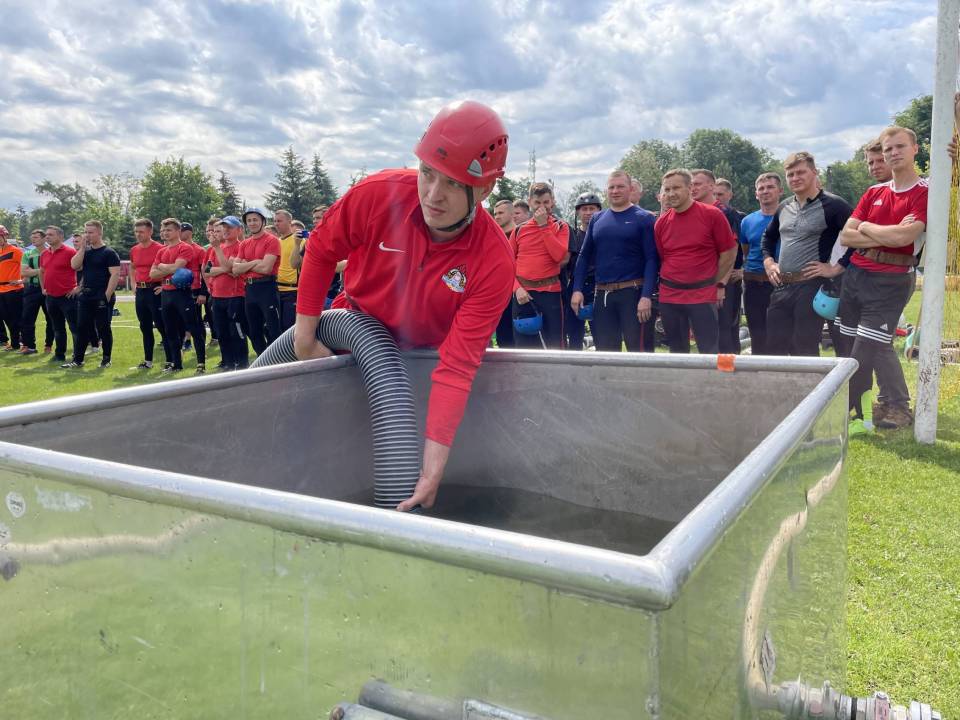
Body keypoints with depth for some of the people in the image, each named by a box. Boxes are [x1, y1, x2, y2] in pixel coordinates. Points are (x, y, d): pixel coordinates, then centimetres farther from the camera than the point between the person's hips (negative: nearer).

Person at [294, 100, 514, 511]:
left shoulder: (494, 262, -32)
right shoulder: (379, 194, -29)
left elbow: (456, 368, -35)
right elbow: (321, 250, -10)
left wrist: (433, 469, -39)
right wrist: (305, 335, -10)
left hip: (425, 352, -1)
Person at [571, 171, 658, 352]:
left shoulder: (643, 218, -2)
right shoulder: (597, 219, 12)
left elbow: (651, 259, -8)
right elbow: (585, 256, 12)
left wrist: (646, 296, -18)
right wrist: (577, 289, 2)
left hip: (633, 292, -4)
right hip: (602, 294, 5)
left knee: (638, 350, -2)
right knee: (604, 350, 10)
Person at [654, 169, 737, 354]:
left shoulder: (712, 214, -5)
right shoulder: (661, 222, 6)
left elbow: (729, 252, 1)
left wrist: (719, 285, 1)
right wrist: (668, 284, 9)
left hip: (703, 295, -4)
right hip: (669, 297, 4)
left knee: (709, 350, -1)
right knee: (677, 351, 12)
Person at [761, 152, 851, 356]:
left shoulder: (832, 205, -7)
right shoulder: (784, 207, 14)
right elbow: (768, 237, 30)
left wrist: (837, 268, -16)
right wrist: (768, 261, 15)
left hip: (811, 286, -7)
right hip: (781, 286, 7)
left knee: (805, 351, -3)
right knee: (774, 347, 9)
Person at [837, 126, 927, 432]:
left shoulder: (924, 192, -5)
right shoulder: (874, 192, 12)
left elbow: (903, 238, -19)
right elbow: (846, 236, 3)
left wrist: (866, 227, -3)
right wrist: (887, 236, -10)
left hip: (891, 281, -6)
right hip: (855, 276, 6)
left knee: (863, 358, -7)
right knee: (846, 352, 8)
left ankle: (857, 415, 11)